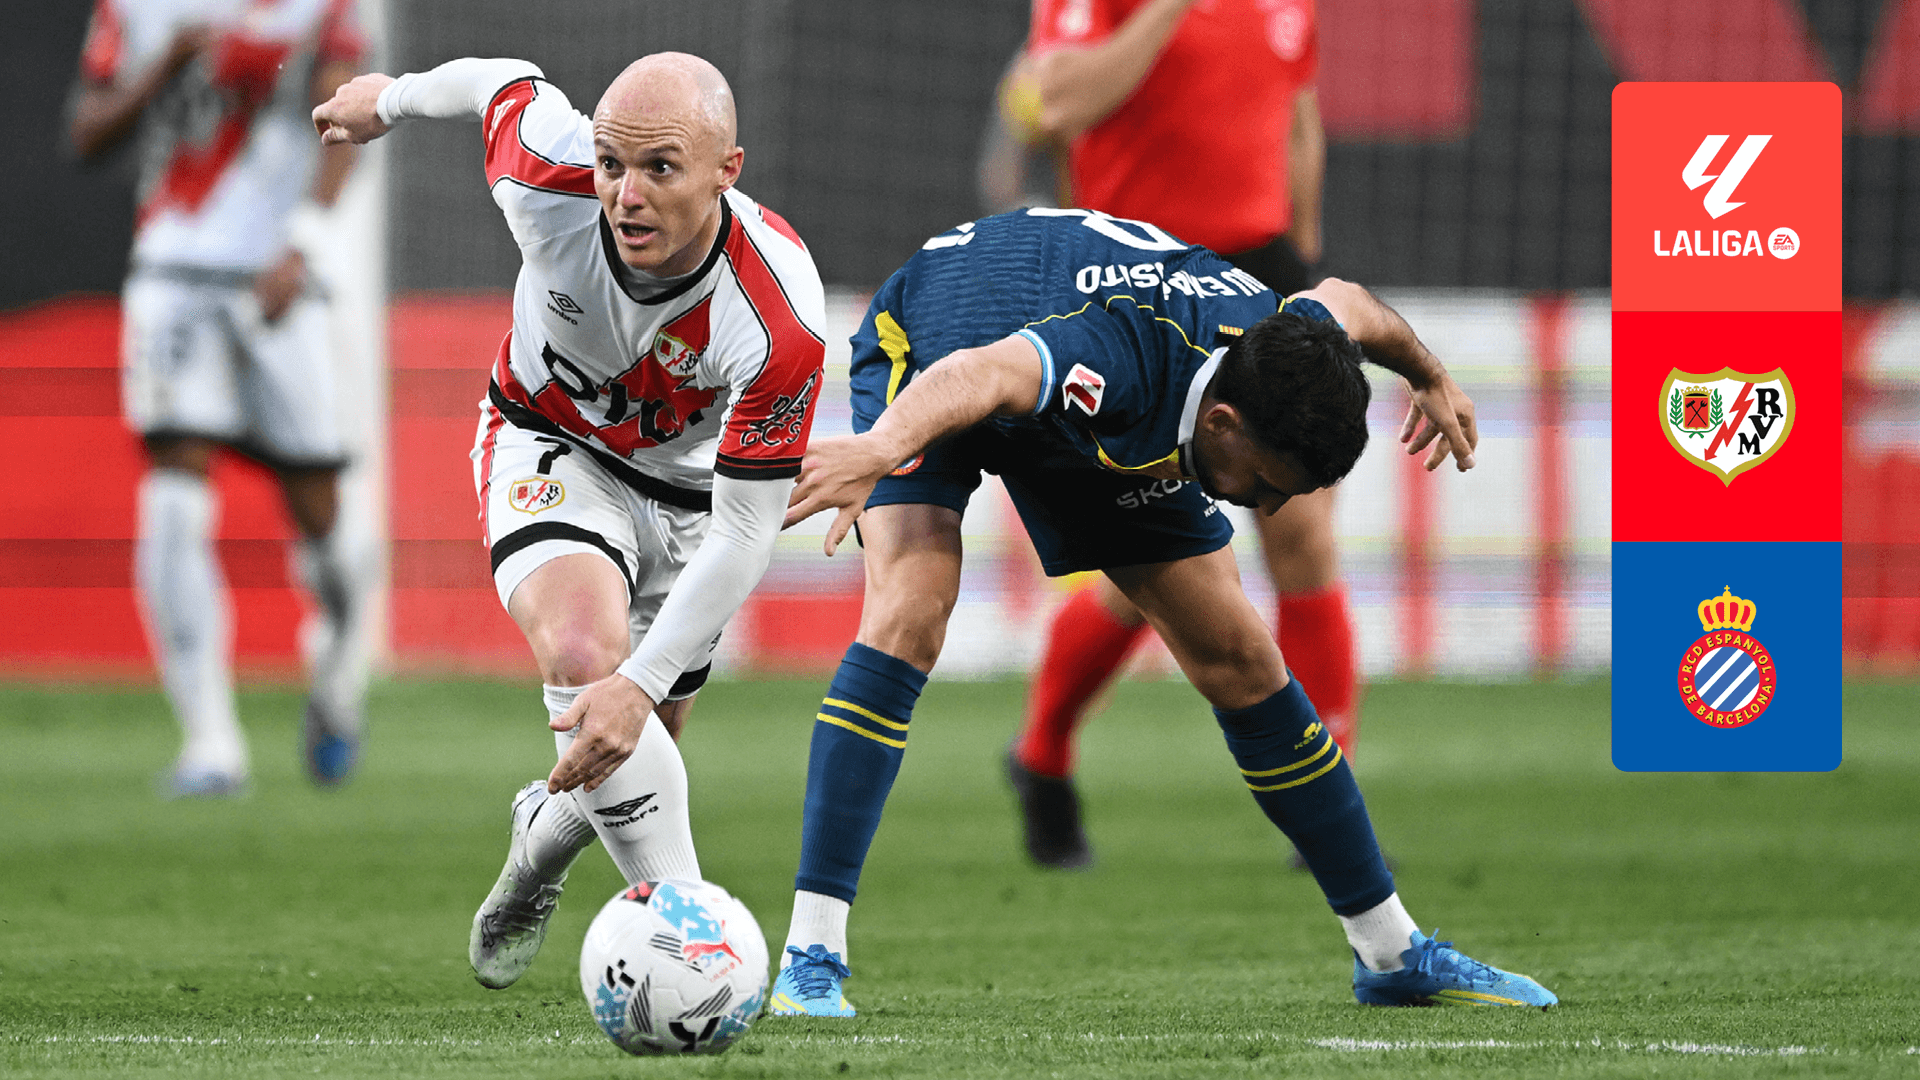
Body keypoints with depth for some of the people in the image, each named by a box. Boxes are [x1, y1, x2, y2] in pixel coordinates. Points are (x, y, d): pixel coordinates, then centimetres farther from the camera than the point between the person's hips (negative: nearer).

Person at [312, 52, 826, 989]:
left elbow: (746, 532, -32)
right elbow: (501, 82, -8)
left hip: (688, 485, 0)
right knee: (583, 655, -29)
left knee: (628, 745, 12)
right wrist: (391, 99, 13)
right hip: (551, 446, 0)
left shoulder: (777, 318, -39)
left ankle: (543, 838, 49)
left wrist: (644, 686, -40)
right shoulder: (549, 180, -33)